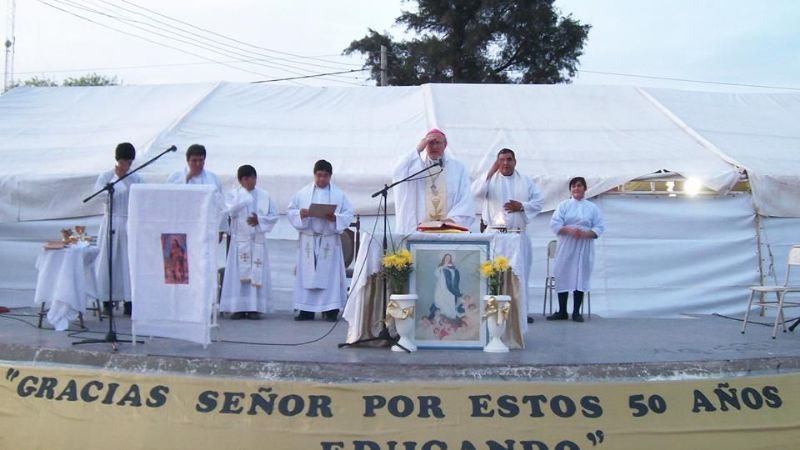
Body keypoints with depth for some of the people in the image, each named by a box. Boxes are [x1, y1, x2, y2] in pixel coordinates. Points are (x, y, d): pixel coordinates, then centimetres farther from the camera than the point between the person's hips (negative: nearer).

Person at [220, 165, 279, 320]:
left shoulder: (264, 195, 8)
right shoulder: (234, 194, 4)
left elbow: (274, 215, 7)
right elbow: (231, 211, -14)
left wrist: (259, 220, -8)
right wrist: (243, 195, -16)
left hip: (258, 239, 1)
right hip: (240, 239, -1)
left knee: (257, 273, -2)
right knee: (239, 273, -3)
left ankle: (255, 307, 3)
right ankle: (238, 307, 2)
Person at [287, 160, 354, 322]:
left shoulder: (338, 194, 5)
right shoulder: (303, 193, 7)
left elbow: (348, 214, 2)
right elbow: (290, 211, 8)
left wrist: (335, 218, -17)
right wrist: (299, 214, -13)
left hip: (329, 240, -1)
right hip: (308, 239, 1)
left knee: (330, 274, -2)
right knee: (306, 274, 1)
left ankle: (330, 309, 2)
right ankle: (306, 310, 6)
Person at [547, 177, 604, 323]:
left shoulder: (592, 207, 6)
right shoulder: (563, 205, 6)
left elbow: (599, 228, 1)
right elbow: (554, 224, -3)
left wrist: (585, 234, -17)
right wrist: (569, 230, -19)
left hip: (584, 247, 0)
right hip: (566, 246, 0)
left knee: (581, 278, 1)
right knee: (563, 277, -1)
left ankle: (576, 312, 10)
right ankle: (562, 312, 8)